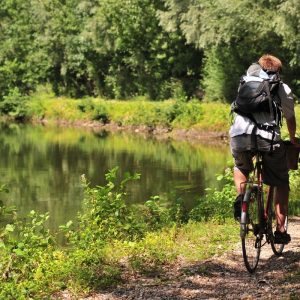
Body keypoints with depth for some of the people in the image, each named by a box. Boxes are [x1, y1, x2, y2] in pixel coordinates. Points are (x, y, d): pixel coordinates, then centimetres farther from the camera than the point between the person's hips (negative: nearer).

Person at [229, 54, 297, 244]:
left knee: (241, 168, 34)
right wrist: (293, 139, 48)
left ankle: (240, 196, 6)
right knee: (282, 183, 17)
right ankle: (281, 230, 12)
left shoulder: (248, 81, 24)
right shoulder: (283, 89, 19)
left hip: (239, 135, 2)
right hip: (268, 137, -2)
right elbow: (290, 118, 29)